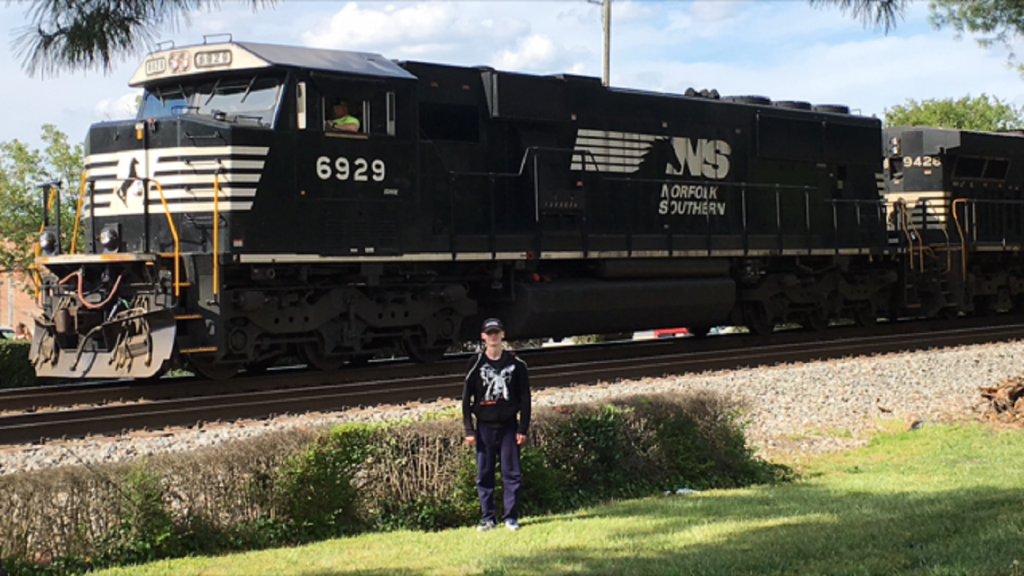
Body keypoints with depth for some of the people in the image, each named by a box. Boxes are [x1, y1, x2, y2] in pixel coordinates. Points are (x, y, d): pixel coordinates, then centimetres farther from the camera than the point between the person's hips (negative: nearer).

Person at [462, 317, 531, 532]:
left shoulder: (516, 363, 4)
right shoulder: (476, 363, 4)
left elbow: (525, 397, 6)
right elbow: (467, 397, 4)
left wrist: (523, 428, -1)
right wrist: (469, 429, -2)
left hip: (509, 426, 0)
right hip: (484, 426, 0)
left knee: (512, 473, -1)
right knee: (484, 474, 2)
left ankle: (511, 517, 7)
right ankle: (488, 518, 9)